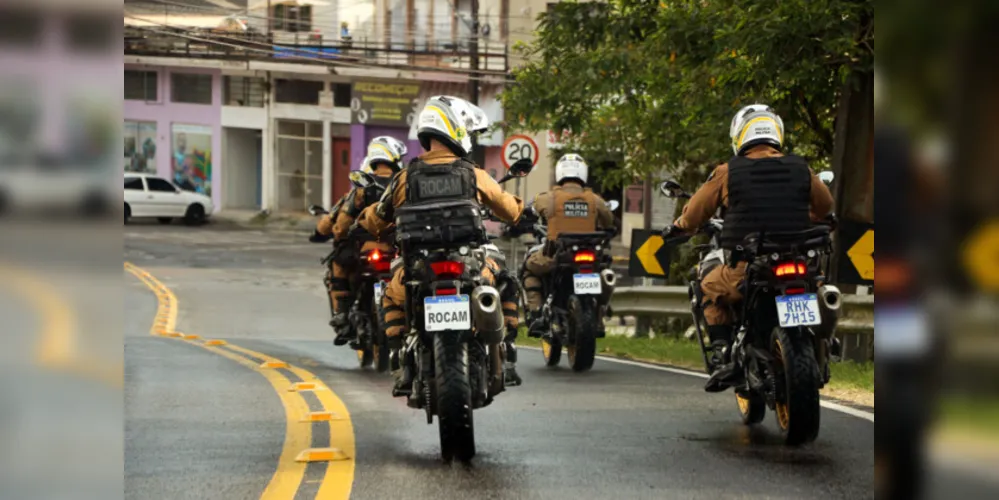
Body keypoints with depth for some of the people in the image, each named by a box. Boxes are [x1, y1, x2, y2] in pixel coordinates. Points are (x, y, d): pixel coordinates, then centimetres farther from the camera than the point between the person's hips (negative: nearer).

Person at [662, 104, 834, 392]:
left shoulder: (728, 172, -2)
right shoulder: (801, 170, 5)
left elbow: (695, 212, 9)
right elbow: (825, 207, 22)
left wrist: (677, 228, 31)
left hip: (746, 270, -2)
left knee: (711, 289, 26)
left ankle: (723, 356, 9)